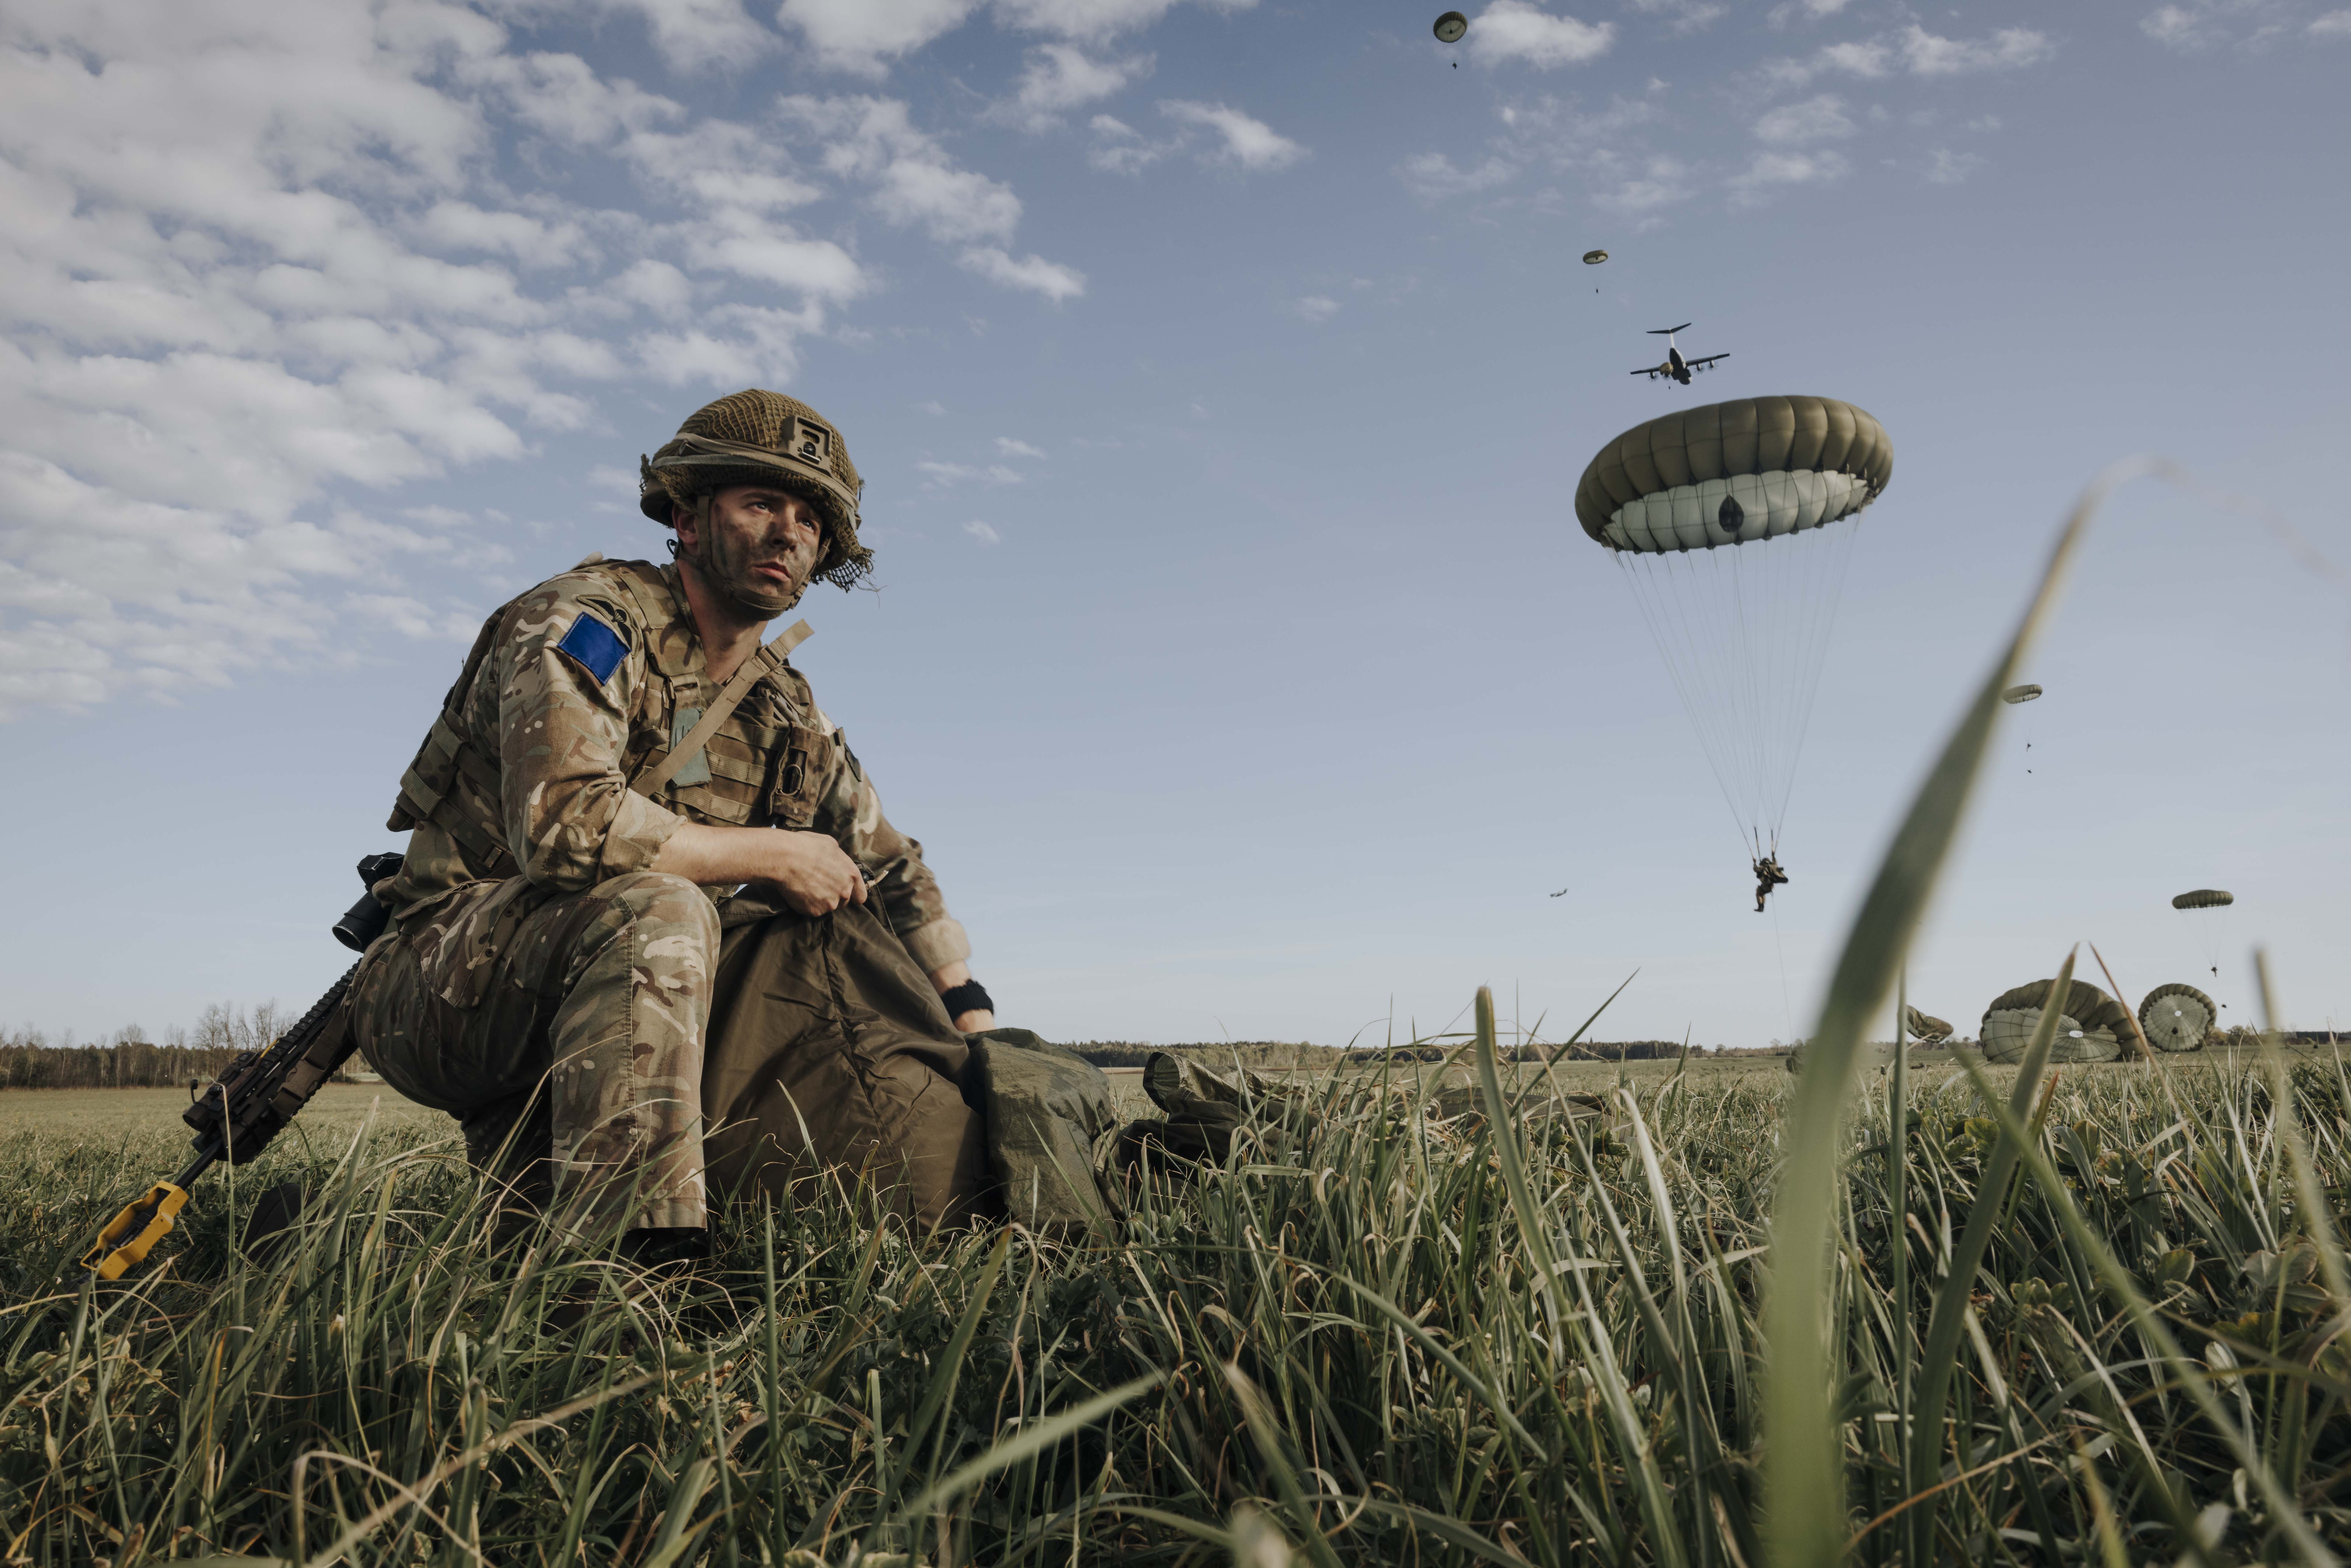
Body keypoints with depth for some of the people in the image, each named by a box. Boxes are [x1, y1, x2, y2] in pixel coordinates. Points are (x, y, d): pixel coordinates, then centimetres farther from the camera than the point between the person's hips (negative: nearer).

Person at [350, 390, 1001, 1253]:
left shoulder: (791, 717, 9)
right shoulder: (586, 623, -13)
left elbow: (896, 872, 15)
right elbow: (568, 825, -30)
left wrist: (984, 1045, 5)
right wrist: (772, 854, -18)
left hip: (623, 1003, 7)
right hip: (445, 981, -6)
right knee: (656, 908, -36)